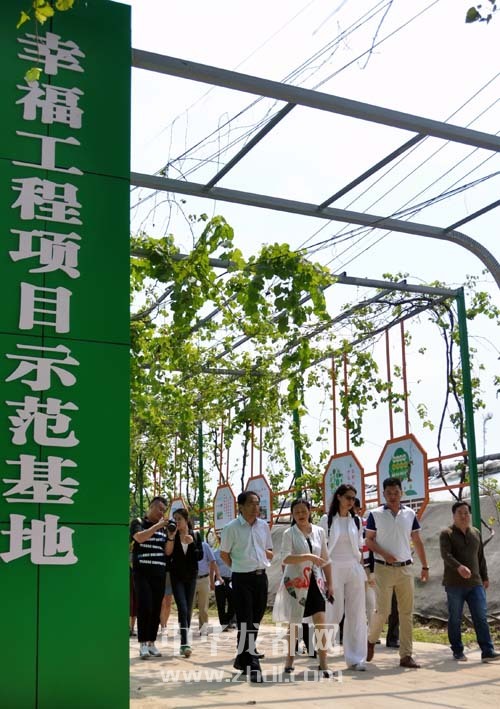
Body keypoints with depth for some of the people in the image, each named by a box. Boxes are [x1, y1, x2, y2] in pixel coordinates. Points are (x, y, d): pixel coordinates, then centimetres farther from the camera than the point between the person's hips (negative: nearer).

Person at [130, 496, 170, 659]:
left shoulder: (163, 528, 16)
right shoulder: (138, 522, 3)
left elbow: (168, 552, 10)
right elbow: (139, 537, -18)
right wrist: (157, 526, -17)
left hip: (159, 574, 5)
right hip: (142, 573, -5)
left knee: (156, 609, 4)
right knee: (144, 608, -11)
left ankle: (151, 643, 11)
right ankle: (143, 644, -5)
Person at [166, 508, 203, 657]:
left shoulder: (195, 536, 4)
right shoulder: (172, 536, 0)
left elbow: (200, 556, 0)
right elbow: (168, 554, -10)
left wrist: (192, 543, -14)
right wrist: (171, 537, -18)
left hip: (191, 576, 3)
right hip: (177, 576, -3)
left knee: (188, 609, 8)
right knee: (182, 608, -16)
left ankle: (184, 642, 19)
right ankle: (185, 643, -22)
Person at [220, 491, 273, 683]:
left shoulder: (264, 526, 8)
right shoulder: (232, 528, -8)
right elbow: (224, 554, 1)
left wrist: (266, 554, -2)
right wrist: (239, 567, 1)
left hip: (261, 576, 6)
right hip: (242, 579, -6)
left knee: (255, 622, 13)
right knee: (245, 623, -7)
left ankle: (242, 659, 29)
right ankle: (252, 666, -6)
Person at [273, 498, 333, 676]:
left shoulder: (319, 532, 7)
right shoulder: (289, 534, -5)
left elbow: (325, 559, 12)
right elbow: (286, 558, -19)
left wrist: (329, 582, 9)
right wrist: (308, 557, -30)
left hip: (315, 582, 2)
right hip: (296, 582, -2)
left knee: (320, 622, -6)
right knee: (293, 623, 8)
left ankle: (323, 663, -3)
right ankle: (290, 659, 22)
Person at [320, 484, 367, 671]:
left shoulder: (356, 521, 11)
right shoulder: (327, 519, 1)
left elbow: (359, 547, 16)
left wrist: (361, 570, 9)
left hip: (354, 570, 4)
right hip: (334, 569, -4)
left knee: (356, 614, 1)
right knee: (334, 613, -3)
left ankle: (355, 658, 7)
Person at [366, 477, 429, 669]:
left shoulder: (410, 514, 7)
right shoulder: (375, 514, -2)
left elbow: (417, 542, 12)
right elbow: (369, 541, -1)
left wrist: (425, 566, 10)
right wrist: (384, 554, -17)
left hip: (405, 568, 3)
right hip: (384, 568, -3)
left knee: (407, 613, 3)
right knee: (382, 610, -4)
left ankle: (406, 655, 9)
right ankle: (371, 640, 24)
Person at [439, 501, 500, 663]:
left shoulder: (476, 533, 14)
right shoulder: (446, 534, -4)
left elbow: (481, 557, 20)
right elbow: (446, 554, -19)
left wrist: (485, 577, 17)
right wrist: (459, 567, -36)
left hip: (475, 583, 4)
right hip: (454, 584, -4)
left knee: (481, 618, -3)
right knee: (455, 620, 4)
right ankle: (457, 651, 13)